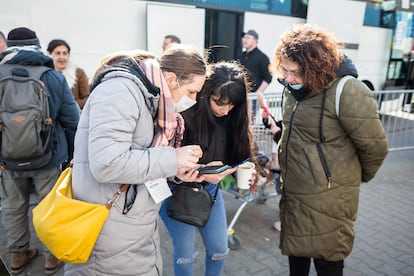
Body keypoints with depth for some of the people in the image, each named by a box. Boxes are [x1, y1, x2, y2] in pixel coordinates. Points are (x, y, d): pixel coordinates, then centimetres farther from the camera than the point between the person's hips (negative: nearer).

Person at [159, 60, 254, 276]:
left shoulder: (232, 118, -9)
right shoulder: (184, 116, -27)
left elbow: (235, 155, 0)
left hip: (210, 189, 5)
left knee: (219, 248, 16)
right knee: (185, 252, 9)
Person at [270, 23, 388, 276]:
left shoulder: (347, 92, -23)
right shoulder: (293, 87, 2)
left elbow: (375, 146, -14)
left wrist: (360, 177, 2)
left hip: (327, 199, -7)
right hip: (292, 191, 7)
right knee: (296, 251, 23)